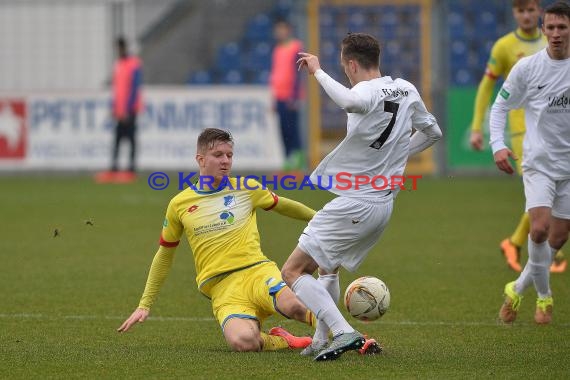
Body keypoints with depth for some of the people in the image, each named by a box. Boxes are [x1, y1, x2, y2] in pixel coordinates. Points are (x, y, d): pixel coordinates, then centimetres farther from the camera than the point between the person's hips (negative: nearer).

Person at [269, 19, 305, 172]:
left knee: (292, 128, -10)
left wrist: (295, 96, -16)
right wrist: (273, 96, 20)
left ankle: (297, 159, -9)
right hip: (279, 96, 8)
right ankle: (288, 160, 10)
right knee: (284, 130, 7)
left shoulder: (296, 48, -6)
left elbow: (297, 73, -11)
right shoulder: (277, 50, 17)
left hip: (290, 96, -8)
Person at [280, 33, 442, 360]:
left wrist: (318, 71, -31)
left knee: (293, 272, -6)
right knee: (328, 267, 30)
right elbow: (432, 132, 22)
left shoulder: (368, 92, -19)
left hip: (355, 204, -9)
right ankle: (321, 342, 29)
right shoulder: (407, 90, 7)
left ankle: (344, 333, -19)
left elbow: (350, 102, -45)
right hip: (384, 203, 9)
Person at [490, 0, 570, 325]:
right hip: (539, 162, -2)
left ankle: (518, 290, 25)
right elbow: (500, 106, 4)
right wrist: (498, 145, -10)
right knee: (540, 228, -21)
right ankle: (544, 295, -3)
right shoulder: (528, 67, -5)